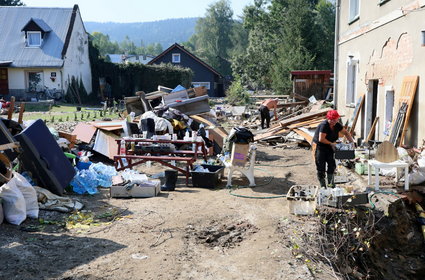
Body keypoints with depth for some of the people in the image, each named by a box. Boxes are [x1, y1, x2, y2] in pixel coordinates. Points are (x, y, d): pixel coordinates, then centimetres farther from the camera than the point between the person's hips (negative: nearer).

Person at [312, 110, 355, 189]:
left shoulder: (337, 125, -2)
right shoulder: (324, 125, -24)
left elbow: (345, 132, 12)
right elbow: (321, 139, -30)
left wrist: (352, 141, 2)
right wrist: (331, 143, -21)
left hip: (330, 147, 7)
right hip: (320, 147, -6)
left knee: (332, 165, 3)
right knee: (321, 167, -2)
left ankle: (331, 182, 17)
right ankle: (322, 185, 8)